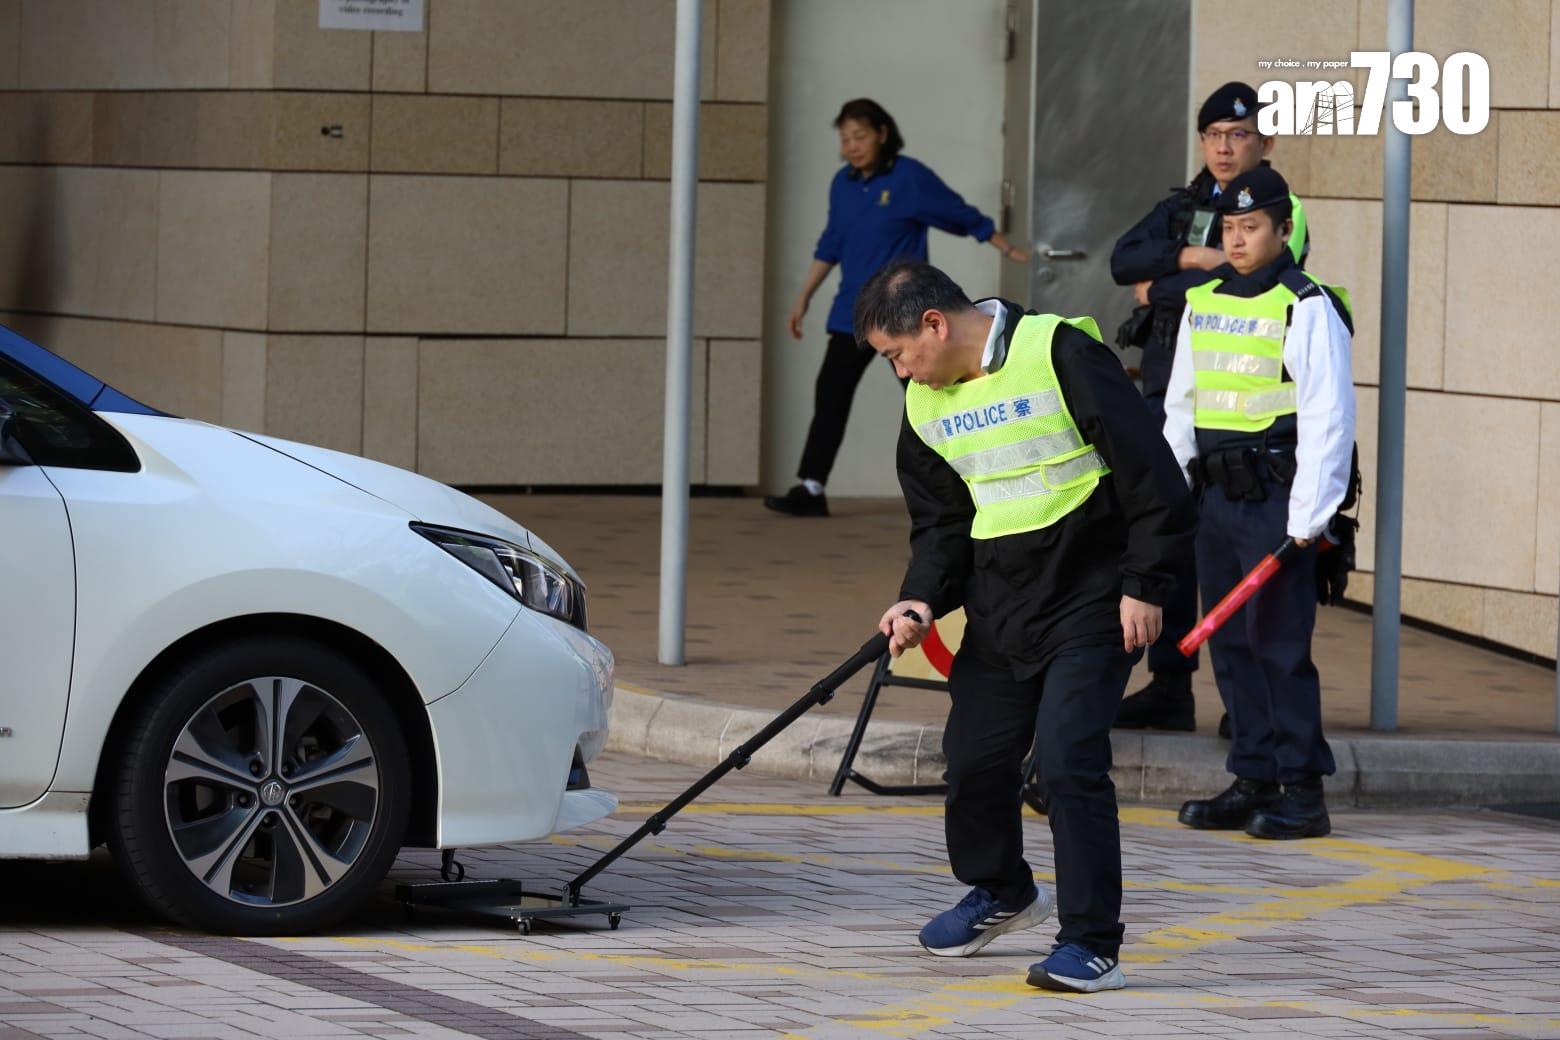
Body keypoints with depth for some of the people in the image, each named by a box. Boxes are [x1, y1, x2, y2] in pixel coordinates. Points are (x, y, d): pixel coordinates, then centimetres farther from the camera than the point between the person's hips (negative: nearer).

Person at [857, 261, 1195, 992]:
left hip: (1091, 601, -7)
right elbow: (940, 520, 15)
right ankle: (1000, 892, 39)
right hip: (999, 603, 7)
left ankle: (1091, 945, -7)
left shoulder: (1059, 354, -16)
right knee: (974, 755, 10)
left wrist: (1144, 586, -14)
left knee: (1070, 760, -15)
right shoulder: (926, 405, 6)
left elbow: (1149, 473, -15)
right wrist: (923, 600, -4)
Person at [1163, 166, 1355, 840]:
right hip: (1217, 498, 7)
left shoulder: (1308, 308, -8)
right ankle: (1252, 782, 16)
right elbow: (1181, 405, 19)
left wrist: (1307, 520, -15)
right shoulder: (1202, 303, 13)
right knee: (1230, 643, 9)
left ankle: (1303, 792, -4)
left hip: (1278, 499, -7)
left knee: (1279, 643, -8)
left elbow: (1327, 419, -12)